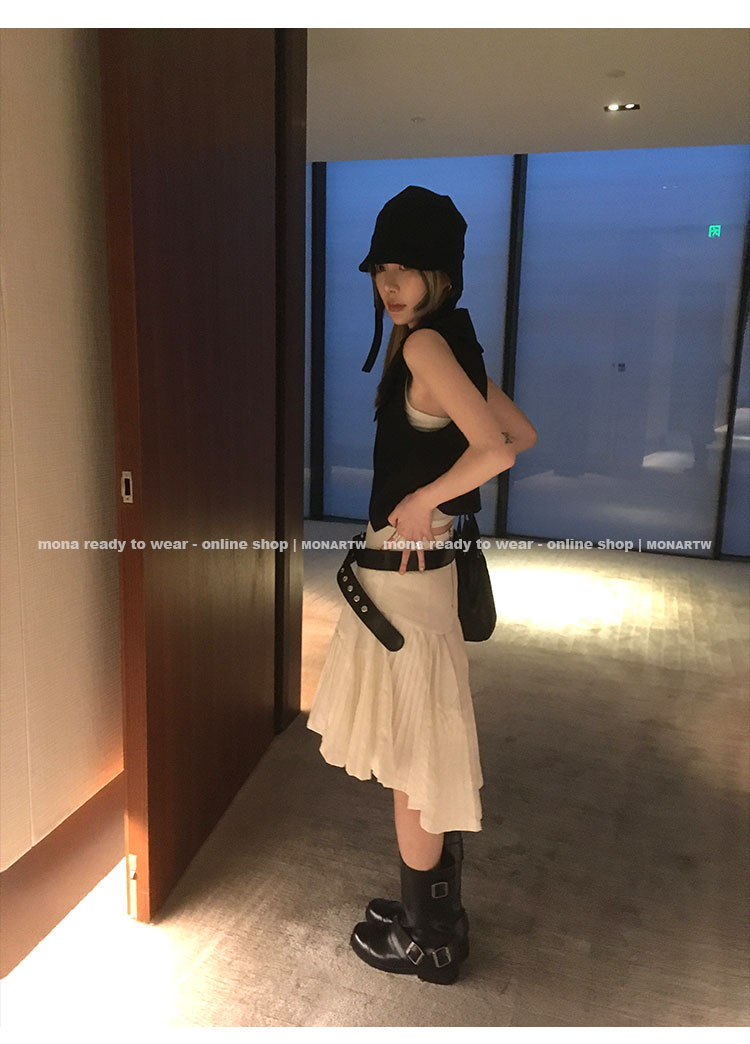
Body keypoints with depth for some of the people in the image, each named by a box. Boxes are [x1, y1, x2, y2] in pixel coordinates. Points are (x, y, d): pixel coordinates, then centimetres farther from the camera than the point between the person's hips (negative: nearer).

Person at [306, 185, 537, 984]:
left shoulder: (424, 343, -17)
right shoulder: (453, 344, 10)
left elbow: (496, 449, -29)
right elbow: (522, 435, 15)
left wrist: (419, 501, -16)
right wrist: (439, 495, 11)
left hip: (404, 573, -10)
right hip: (415, 566, 10)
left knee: (412, 760, 6)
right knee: (426, 753, 20)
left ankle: (424, 938, 27)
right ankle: (436, 915, 38)